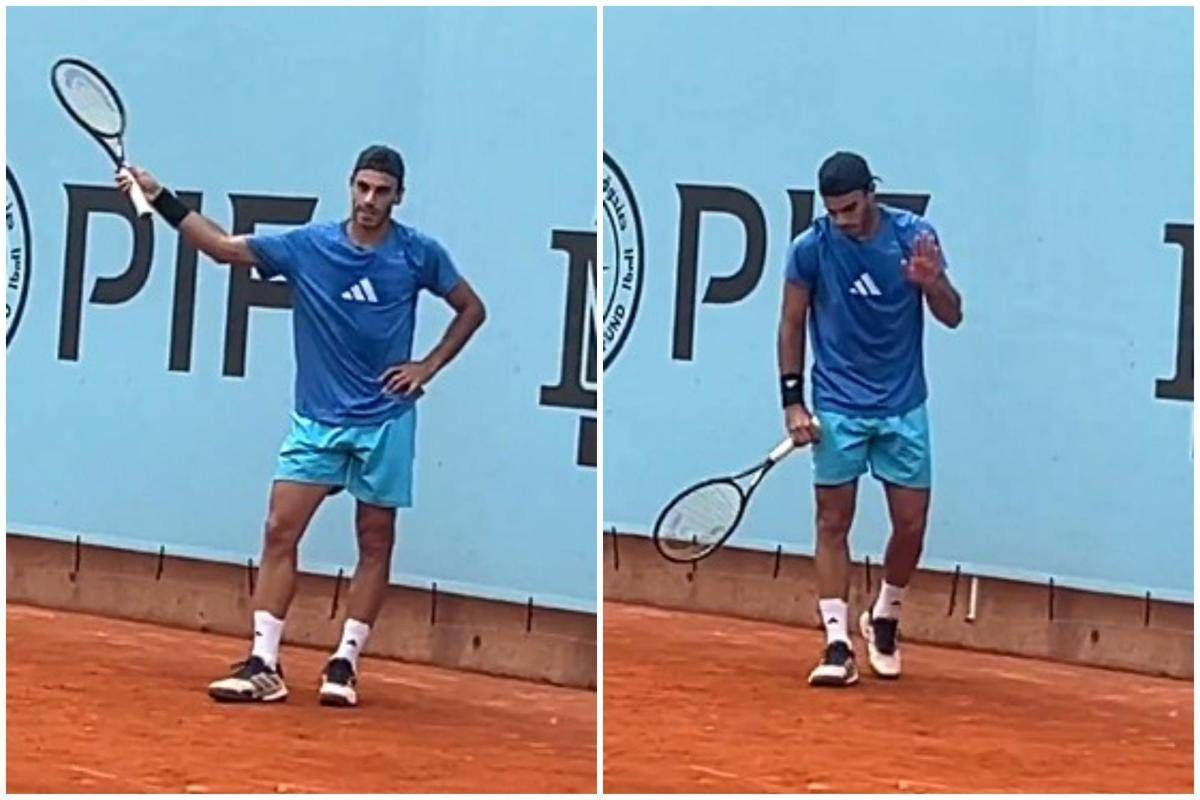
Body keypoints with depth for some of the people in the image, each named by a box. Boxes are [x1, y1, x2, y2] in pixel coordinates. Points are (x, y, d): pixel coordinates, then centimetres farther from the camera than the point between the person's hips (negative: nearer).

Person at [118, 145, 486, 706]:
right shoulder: (308, 245, -3)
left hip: (386, 422, -1)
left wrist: (429, 366, -1)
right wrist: (159, 197, -13)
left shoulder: (419, 254, -3)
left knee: (375, 544, 4)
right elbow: (223, 247, -4)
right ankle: (263, 664, -6)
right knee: (280, 532, -8)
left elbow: (471, 308, 9)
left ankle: (345, 663, 13)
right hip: (317, 418, 1)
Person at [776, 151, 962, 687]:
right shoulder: (810, 248, -8)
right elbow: (792, 325, 2)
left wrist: (931, 282, -26)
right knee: (833, 523, -4)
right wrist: (792, 401, -3)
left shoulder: (913, 236, -6)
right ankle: (837, 644, 0)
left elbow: (952, 318, -4)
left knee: (911, 525, 3)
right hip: (837, 406, -1)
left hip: (903, 405, 1)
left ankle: (884, 620, 26)